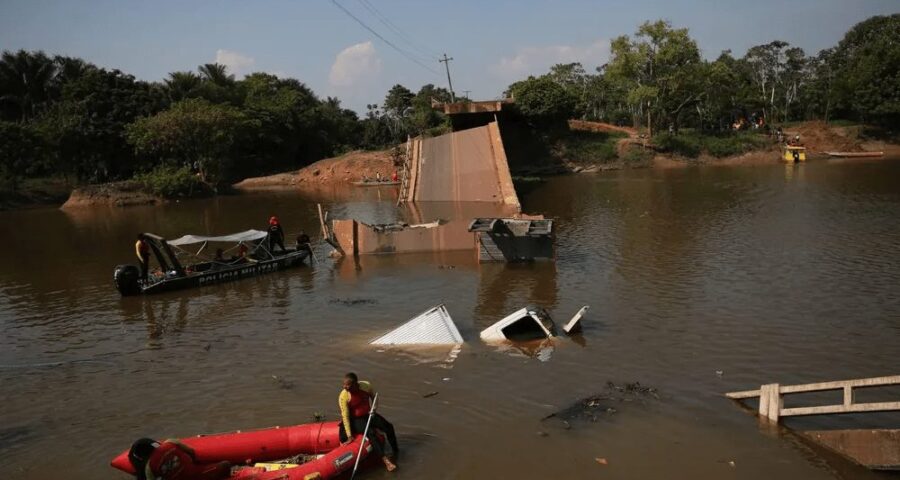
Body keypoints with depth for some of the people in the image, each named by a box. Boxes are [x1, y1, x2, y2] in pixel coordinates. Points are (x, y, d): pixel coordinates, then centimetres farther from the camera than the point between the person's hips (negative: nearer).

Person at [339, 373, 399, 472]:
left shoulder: (366, 386, -14)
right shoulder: (343, 396, -23)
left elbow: (374, 396, 9)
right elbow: (345, 416, -22)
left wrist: (373, 408, -6)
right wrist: (349, 436, -25)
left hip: (368, 415, 4)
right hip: (355, 420, -4)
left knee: (388, 427, -10)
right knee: (371, 433, -28)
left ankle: (395, 451, 11)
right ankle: (385, 460, -30)